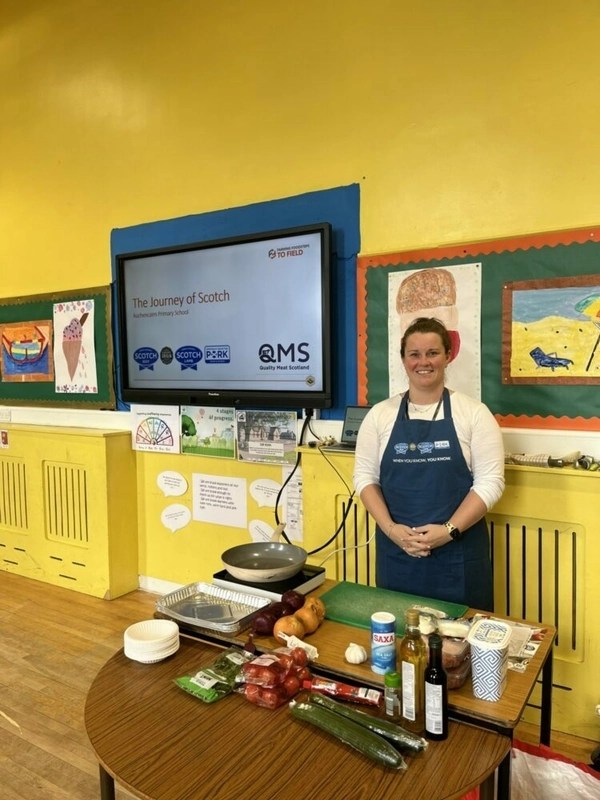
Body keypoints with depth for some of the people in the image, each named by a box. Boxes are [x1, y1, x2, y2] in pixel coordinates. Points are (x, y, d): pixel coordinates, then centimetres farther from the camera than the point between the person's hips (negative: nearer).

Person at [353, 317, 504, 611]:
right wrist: (390, 528, -10)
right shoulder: (380, 414, 3)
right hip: (395, 549, 2)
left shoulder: (473, 413, -2)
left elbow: (490, 481, -6)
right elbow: (365, 476, 3)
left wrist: (449, 530, -15)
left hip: (458, 551, -1)